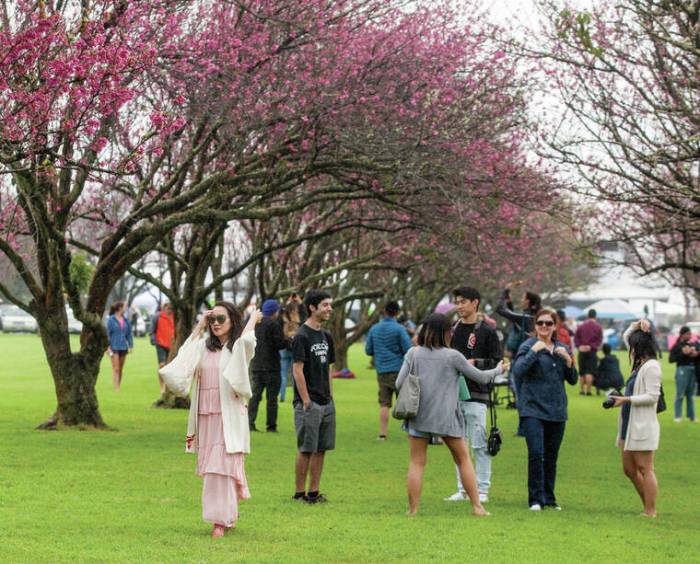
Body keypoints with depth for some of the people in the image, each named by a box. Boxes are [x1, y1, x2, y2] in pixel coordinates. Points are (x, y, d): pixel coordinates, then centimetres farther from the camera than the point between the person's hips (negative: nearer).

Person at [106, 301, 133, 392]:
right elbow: (107, 334, -5)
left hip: (123, 347, 5)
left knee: (120, 369, 9)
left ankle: (119, 387, 16)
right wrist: (108, 347, -10)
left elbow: (129, 333, 14)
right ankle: (116, 388, -12)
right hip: (114, 347, -5)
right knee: (116, 369, -9)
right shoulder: (111, 320, -6)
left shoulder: (126, 320, 8)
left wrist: (130, 345, 7)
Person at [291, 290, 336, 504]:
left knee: (321, 448, 8)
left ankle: (314, 491, 14)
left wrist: (330, 397, 12)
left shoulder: (326, 337, 14)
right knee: (306, 449, -3)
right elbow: (297, 370, -14)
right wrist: (306, 401, -15)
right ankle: (300, 492, 4)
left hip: (326, 404, 8)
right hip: (309, 404, -8)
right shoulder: (302, 337, -11)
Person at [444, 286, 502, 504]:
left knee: (479, 444, -5)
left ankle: (482, 490, 1)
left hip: (476, 395, -6)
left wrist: (475, 363, -15)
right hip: (454, 393, 6)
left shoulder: (487, 331, -2)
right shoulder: (453, 329, 14)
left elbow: (498, 362, -4)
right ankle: (462, 489, 15)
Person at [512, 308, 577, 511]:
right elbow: (517, 372, -17)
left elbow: (573, 380, 11)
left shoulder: (562, 348, 12)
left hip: (557, 410, 5)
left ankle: (549, 499, 18)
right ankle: (536, 499, -8)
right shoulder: (528, 346, -2)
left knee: (551, 457, 9)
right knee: (536, 454, -15)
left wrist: (568, 360, -5)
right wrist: (534, 351, -21)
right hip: (533, 409, -5)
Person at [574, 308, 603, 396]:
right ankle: (588, 390, -9)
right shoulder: (598, 327, -2)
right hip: (592, 351, -3)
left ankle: (582, 390, 13)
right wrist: (592, 346, -6)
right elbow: (599, 340, -7)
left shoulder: (581, 326, 6)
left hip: (582, 351, 3)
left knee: (582, 372, 11)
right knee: (590, 371, -3)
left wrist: (579, 346, -4)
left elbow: (576, 338, 2)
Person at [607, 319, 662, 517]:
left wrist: (626, 400, -19)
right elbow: (626, 336, 27)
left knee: (645, 469, -7)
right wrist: (635, 326, 9)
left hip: (643, 426, -10)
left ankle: (650, 512, -4)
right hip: (630, 425, 10)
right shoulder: (639, 364, 15)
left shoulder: (651, 367, -13)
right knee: (629, 469, 12)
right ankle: (648, 507, 18)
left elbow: (652, 396, -19)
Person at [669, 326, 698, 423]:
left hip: (693, 370, 5)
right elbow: (671, 359, -8)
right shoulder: (677, 346, -3)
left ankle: (691, 416, 15)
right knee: (680, 394, -5)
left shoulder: (693, 345, 11)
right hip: (682, 369, -5)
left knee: (691, 395, 9)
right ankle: (677, 416, -1)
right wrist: (683, 353, -16)